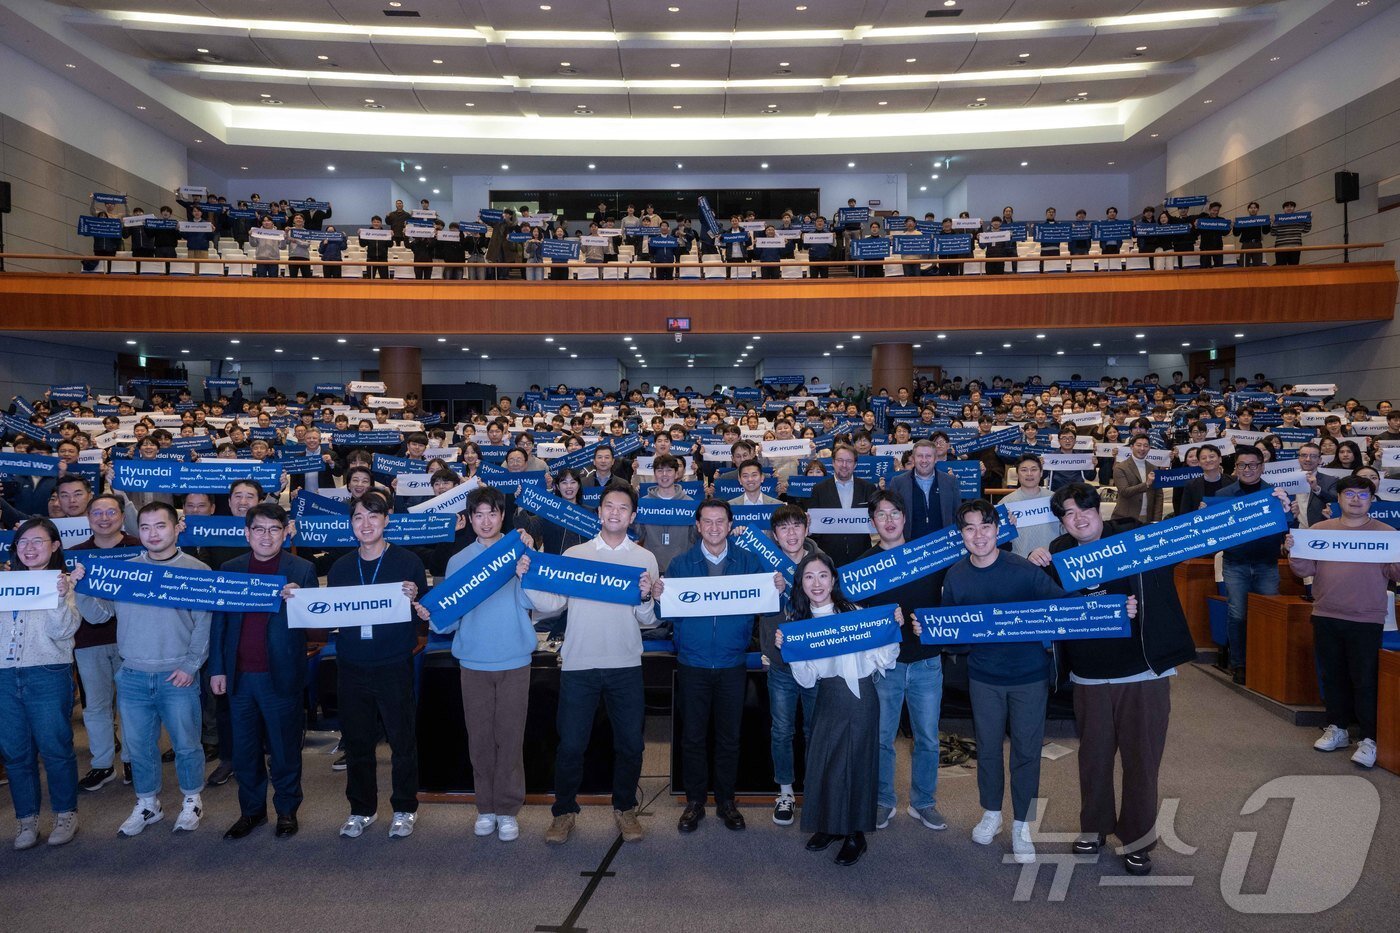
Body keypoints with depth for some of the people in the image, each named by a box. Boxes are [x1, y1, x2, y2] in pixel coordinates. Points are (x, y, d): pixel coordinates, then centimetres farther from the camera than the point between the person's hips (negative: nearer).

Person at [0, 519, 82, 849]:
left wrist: (60, 598, -23)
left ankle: (65, 814, 16)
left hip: (48, 675, -4)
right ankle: (27, 818, 21)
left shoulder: (64, 582, 0)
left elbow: (63, 630, -8)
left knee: (55, 748, 1)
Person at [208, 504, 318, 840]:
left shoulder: (302, 570, 0)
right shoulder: (230, 569, 8)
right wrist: (217, 669, 5)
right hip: (240, 676, 3)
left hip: (282, 676, -3)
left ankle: (287, 810, 23)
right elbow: (219, 621, 10)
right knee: (245, 750, 11)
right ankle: (251, 811, 27)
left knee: (284, 749, 7)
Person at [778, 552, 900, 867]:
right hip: (827, 700, 5)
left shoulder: (854, 613, -11)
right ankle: (829, 825, 30)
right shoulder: (798, 622, 3)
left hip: (858, 698, -5)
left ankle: (855, 835, 19)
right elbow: (807, 680, 1)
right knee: (820, 763, 7)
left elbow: (881, 660, -6)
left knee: (853, 764, 0)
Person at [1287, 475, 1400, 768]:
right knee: (1332, 676, 13)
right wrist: (1293, 552, -13)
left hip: (1366, 620, -3)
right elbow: (1305, 570, 4)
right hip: (1325, 616, 3)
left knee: (1365, 680, 0)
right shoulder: (1320, 530, 6)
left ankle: (1369, 739, 10)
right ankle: (1337, 729, 27)